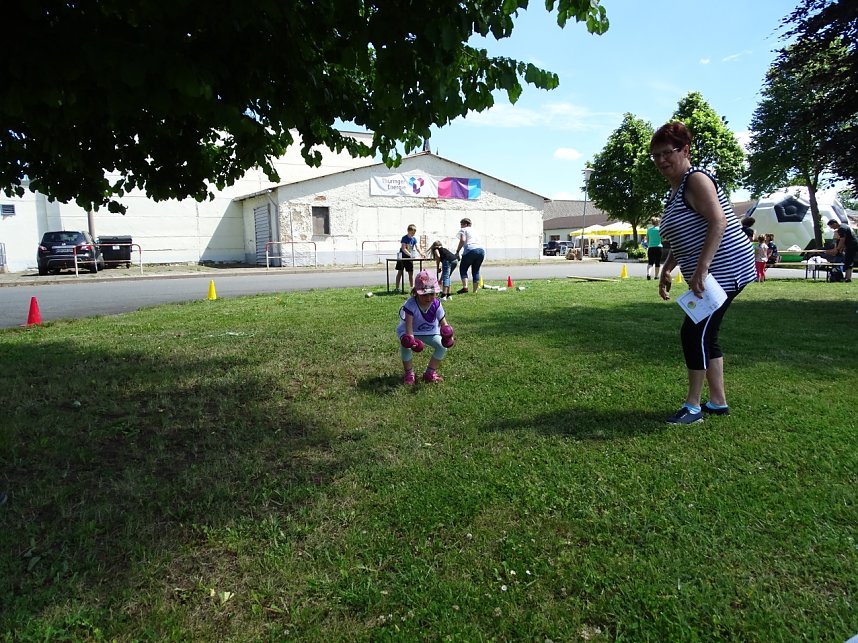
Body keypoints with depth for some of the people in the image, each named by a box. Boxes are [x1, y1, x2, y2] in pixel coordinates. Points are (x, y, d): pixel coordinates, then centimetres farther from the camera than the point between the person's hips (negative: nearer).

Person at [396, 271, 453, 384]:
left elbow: (444, 323, -22)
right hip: (411, 331, -3)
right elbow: (408, 324, -37)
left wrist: (447, 333, -45)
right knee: (406, 346, -32)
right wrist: (410, 339, -55)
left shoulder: (436, 304, -20)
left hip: (430, 331, 3)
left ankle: (430, 372, 4)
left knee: (442, 346, -17)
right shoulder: (411, 305, -30)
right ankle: (409, 374, -6)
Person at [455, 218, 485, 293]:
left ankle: (465, 287, -14)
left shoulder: (463, 230, 10)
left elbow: (462, 240, -8)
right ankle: (475, 291, 9)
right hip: (481, 250, 6)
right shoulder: (474, 231, 31)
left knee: (463, 268, 3)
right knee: (476, 271, 12)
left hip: (471, 250, -6)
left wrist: (457, 251, -4)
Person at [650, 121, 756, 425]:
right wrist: (666, 271, 13)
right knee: (704, 334, 12)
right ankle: (718, 401, 23)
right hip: (709, 275, 10)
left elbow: (719, 222, -24)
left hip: (725, 269, -10)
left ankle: (693, 406, 2)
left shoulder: (696, 180, -12)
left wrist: (701, 269, -30)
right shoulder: (675, 191, 17)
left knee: (694, 332, -9)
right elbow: (682, 240, 23)